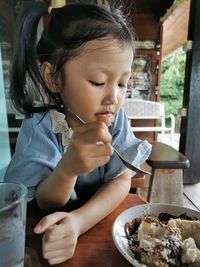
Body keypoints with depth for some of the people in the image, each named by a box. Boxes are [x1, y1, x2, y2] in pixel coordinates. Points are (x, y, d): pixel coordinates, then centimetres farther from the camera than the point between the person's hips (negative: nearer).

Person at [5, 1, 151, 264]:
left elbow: (122, 180, -14)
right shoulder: (39, 127, -19)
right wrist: (67, 168, -35)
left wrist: (79, 220, -30)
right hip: (56, 222, 0)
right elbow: (46, 203, -15)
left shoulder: (116, 118, -14)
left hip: (105, 217, 1)